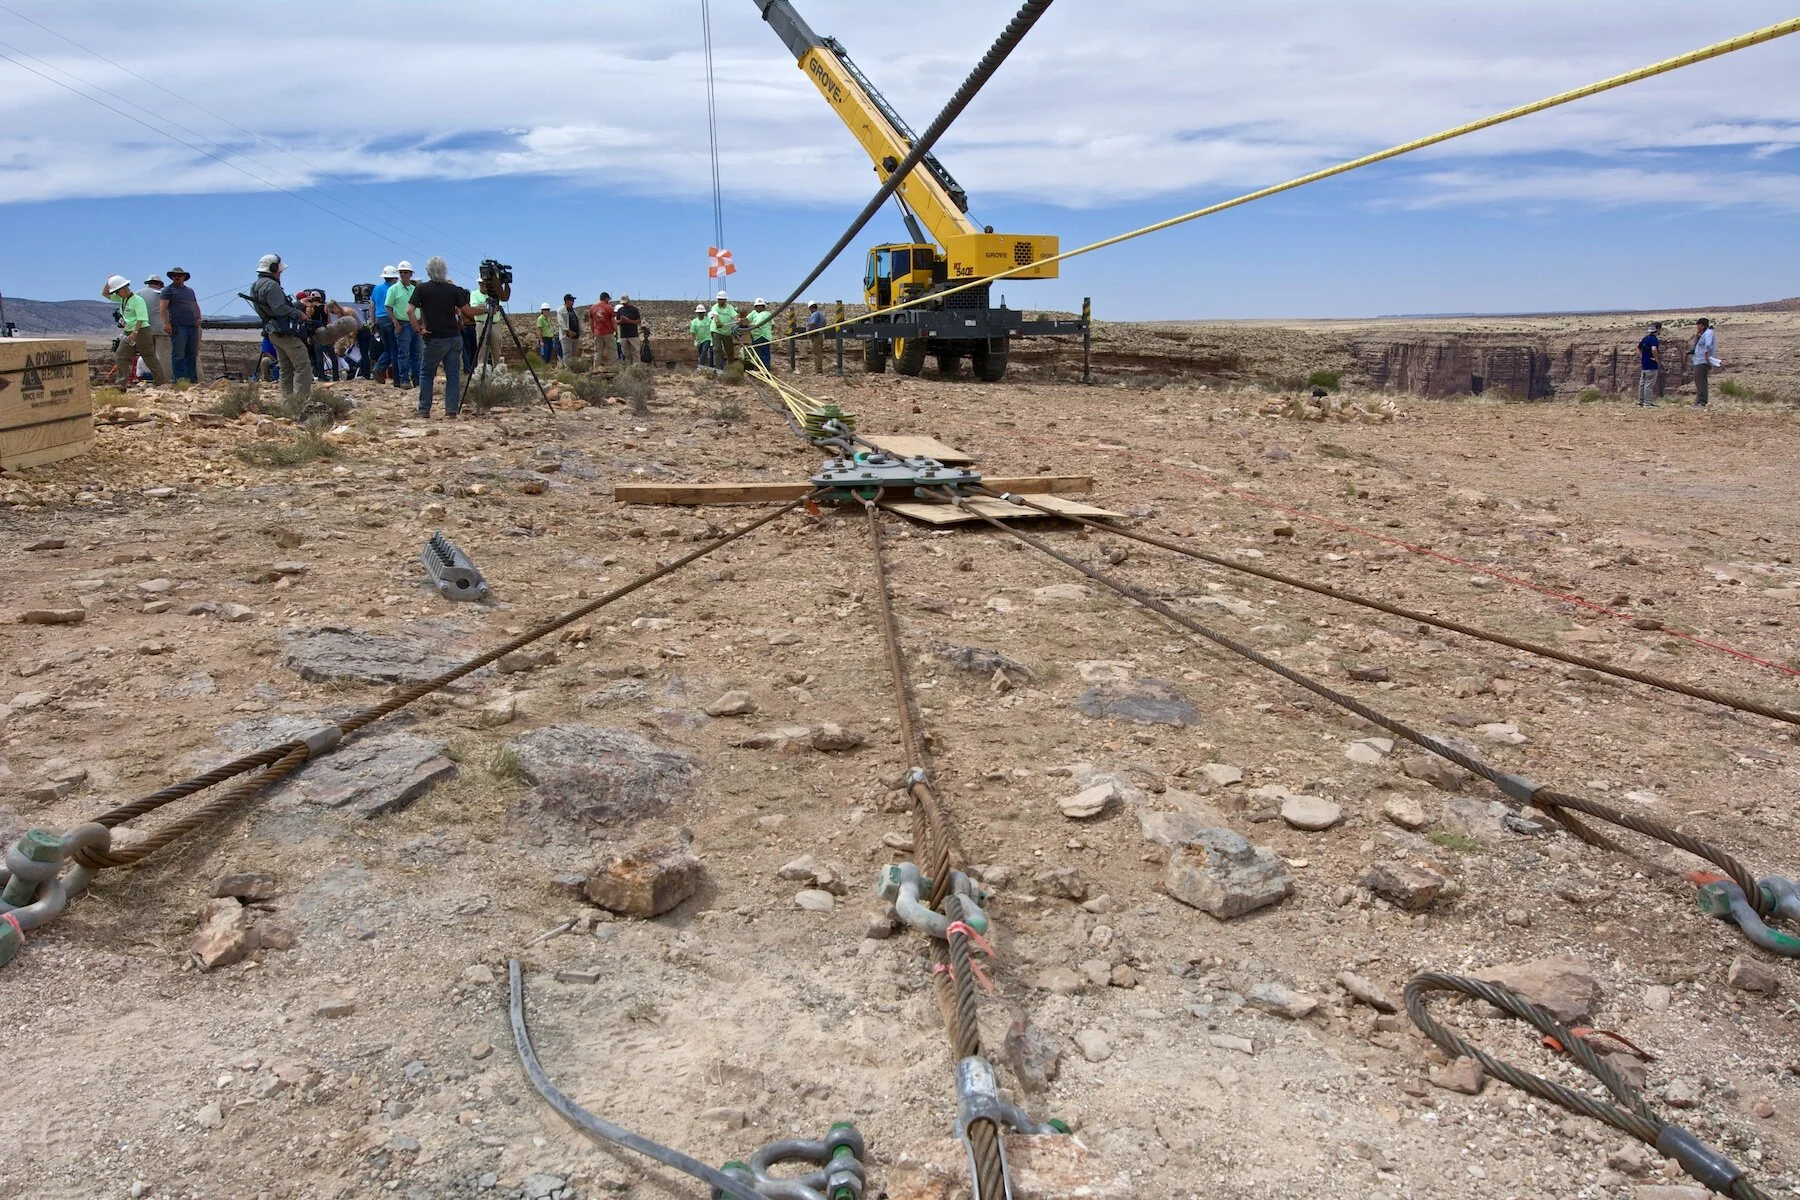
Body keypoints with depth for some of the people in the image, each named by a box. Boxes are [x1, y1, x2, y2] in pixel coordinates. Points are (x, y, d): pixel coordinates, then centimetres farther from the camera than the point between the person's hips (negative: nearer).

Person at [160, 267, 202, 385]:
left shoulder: (190, 291, 23)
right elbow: (163, 307, -6)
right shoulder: (168, 290, 3)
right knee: (178, 355, -8)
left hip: (193, 326, 6)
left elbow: (196, 306, 30)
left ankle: (192, 379, 12)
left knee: (192, 354, 8)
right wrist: (166, 323, -17)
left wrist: (198, 318, 12)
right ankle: (179, 379, -9)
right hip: (178, 326, -6)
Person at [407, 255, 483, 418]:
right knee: (453, 374, 6)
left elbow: (410, 311, -12)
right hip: (455, 337, 2)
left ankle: (424, 410, 7)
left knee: (426, 374, 10)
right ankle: (452, 409, 2)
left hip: (435, 339, -2)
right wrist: (487, 310, 15)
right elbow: (468, 311, 2)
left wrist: (418, 329, -5)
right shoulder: (453, 289, 3)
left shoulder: (421, 289, -3)